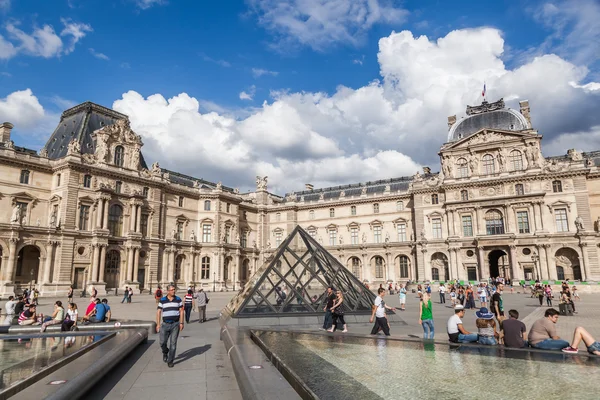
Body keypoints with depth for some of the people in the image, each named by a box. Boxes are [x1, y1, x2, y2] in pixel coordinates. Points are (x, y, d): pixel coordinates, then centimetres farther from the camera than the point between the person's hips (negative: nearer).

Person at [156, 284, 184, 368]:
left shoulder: (178, 299, 1)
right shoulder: (162, 300, 1)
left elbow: (181, 311, 2)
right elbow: (158, 312, 1)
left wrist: (181, 323, -5)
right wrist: (158, 324, -4)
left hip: (175, 324, 0)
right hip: (165, 324, 1)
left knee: (173, 343, -1)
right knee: (162, 342, 2)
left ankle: (170, 361, 10)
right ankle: (165, 352, 35)